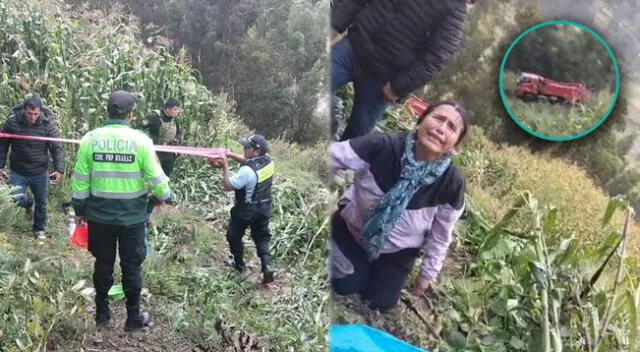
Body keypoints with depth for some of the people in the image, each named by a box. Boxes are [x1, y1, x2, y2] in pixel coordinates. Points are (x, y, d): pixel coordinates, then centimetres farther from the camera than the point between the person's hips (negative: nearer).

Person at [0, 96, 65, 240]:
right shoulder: (12, 122, -12)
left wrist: (59, 169, -22)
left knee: (41, 203, 11)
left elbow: (57, 148, -11)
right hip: (18, 172, 0)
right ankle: (29, 203, 23)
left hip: (40, 173, 0)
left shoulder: (47, 124, -13)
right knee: (15, 198, -14)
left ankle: (39, 229, 35)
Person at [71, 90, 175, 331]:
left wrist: (79, 210, 12)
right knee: (131, 266, 10)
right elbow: (155, 177, -9)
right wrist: (164, 196, 12)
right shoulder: (140, 140, -12)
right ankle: (133, 317, 21)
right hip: (131, 216, -2)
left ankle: (102, 313, 31)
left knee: (103, 263, 18)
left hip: (99, 215, 2)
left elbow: (80, 179, -1)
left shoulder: (90, 139, -5)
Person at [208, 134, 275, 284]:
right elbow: (248, 161, 9)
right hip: (264, 208, 6)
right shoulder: (268, 161, -9)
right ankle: (266, 265, -1)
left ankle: (239, 264, 33)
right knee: (262, 237, 16)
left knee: (234, 236, 18)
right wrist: (231, 155, 0)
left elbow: (228, 186, -22)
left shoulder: (247, 171, -31)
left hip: (246, 210, -6)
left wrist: (225, 165, -17)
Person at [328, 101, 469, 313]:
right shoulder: (383, 146, -32)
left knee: (381, 302, 2)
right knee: (345, 286, -6)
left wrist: (428, 273, 1)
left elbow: (441, 234, -11)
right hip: (352, 226, -1)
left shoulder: (451, 183, -27)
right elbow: (333, 156, -26)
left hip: (398, 250, 1)